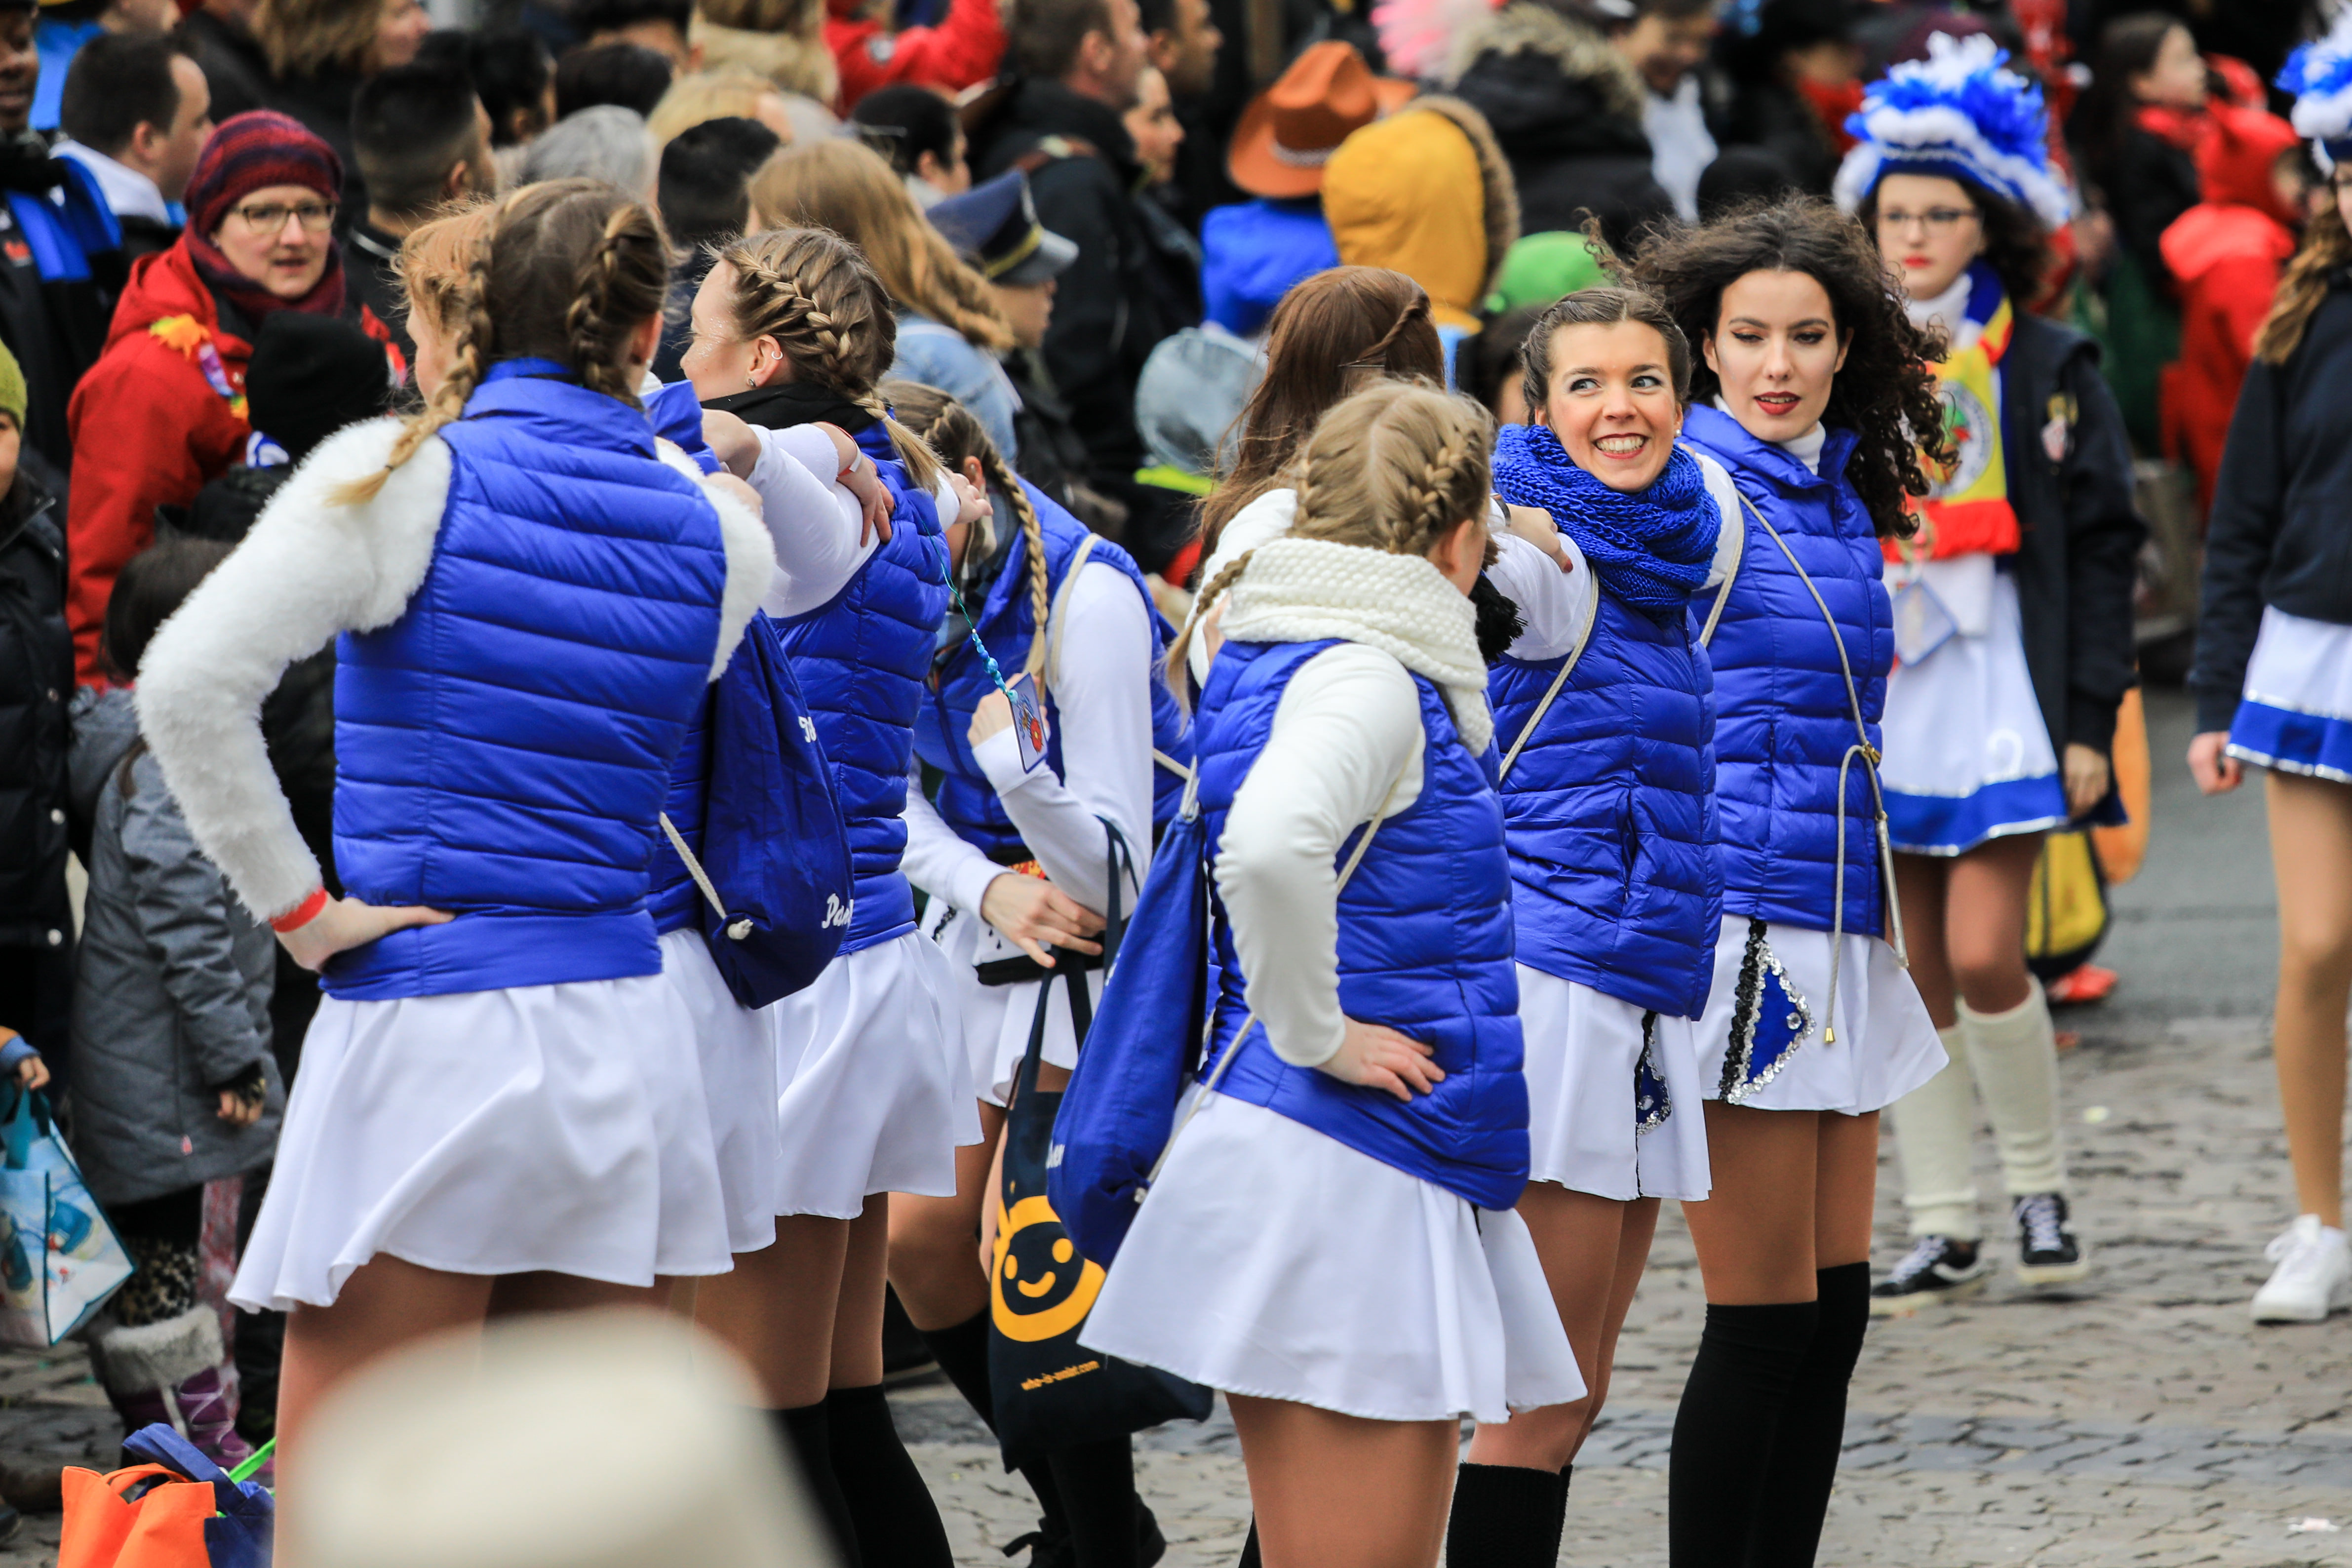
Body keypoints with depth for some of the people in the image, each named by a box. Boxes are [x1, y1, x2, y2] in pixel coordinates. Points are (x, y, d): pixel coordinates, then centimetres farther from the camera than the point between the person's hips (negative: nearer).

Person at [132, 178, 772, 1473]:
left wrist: (297, 906, -6)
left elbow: (187, 688, -14)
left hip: (426, 1028, -5)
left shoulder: (405, 478, -5)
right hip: (625, 1038, 5)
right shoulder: (721, 536, 7)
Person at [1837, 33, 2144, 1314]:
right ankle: (1943, 1231, 9)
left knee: (1985, 957, -13)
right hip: (1868, 701, 4)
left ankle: (2040, 1191, 7)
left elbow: (2102, 550, 0)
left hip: (2000, 691, -3)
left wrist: (2090, 719, -7)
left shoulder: (2046, 370, 1)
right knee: (1910, 977, 3)